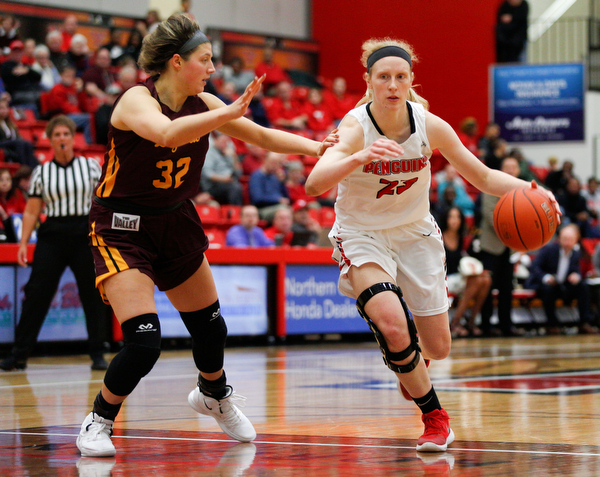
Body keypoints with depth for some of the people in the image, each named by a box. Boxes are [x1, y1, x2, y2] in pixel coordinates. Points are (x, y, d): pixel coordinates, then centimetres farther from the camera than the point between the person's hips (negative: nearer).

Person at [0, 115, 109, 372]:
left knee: (92, 294, 1)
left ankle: (97, 354, 11)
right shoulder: (41, 172, 7)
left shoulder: (91, 166, 5)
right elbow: (31, 211, 6)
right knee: (36, 294, -4)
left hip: (85, 235, 0)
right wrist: (23, 242, -2)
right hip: (51, 237, 0)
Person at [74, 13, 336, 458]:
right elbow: (166, 134, -44)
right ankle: (98, 421, 5)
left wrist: (317, 147, -9)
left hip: (176, 224, 7)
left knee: (210, 326, 16)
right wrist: (228, 114, -51)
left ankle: (214, 395, 47)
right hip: (123, 230, -7)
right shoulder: (137, 100, -22)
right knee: (144, 341, -19)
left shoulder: (202, 104, -3)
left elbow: (263, 136, 3)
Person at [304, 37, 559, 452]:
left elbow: (482, 176, -4)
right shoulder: (355, 127, -24)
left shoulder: (430, 126, -14)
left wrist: (524, 189, -25)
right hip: (362, 234, -4)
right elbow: (315, 185, -40)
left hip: (415, 231, 4)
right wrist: (360, 158, -58)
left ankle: (407, 359, 45)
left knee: (438, 349, 5)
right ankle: (435, 418, -5)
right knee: (392, 326, -29)